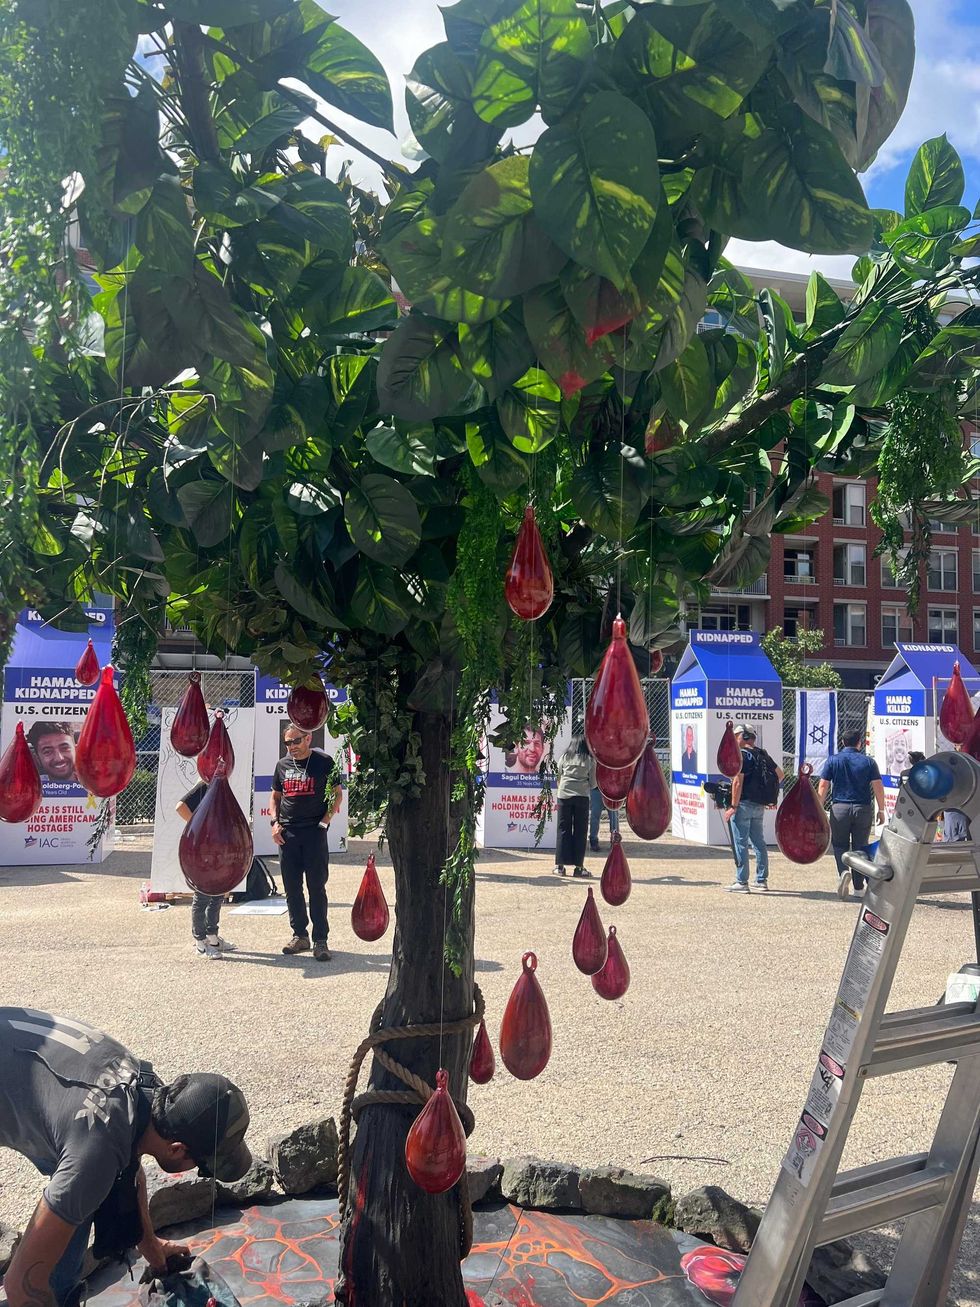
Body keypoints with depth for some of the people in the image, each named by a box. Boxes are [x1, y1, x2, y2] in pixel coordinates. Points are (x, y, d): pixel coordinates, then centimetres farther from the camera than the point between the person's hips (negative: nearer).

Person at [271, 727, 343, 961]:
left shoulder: (323, 762, -1)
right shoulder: (282, 765, 12)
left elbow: (337, 794, 3)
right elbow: (275, 796, 21)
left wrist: (325, 821, -7)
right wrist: (275, 822, 6)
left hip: (314, 831, -4)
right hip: (287, 833, 4)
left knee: (317, 887, -2)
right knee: (291, 887, 8)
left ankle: (320, 940, 3)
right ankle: (300, 935, 20)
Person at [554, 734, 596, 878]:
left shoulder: (565, 757, 7)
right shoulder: (590, 760, 3)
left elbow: (558, 778, 11)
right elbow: (593, 783, 5)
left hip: (564, 795, 1)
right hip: (582, 796, -1)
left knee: (563, 829, 7)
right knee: (580, 831, 5)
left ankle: (560, 865, 5)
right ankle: (578, 867, 5)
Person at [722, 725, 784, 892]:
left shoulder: (741, 755, -12)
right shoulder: (763, 755, 12)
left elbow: (738, 782, -18)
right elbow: (780, 775, 19)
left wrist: (733, 807, -16)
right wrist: (769, 794, 24)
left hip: (744, 804, -8)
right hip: (760, 806, 8)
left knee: (740, 844, -3)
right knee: (759, 843, 14)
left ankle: (741, 882, -2)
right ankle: (762, 880, 18)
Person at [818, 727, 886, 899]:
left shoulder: (833, 760, 1)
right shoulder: (868, 762, 2)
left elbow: (823, 786, -3)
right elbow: (878, 788, -3)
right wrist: (881, 810, 4)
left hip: (839, 807, -1)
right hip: (863, 808, 1)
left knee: (839, 845, 11)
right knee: (860, 846, 11)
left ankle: (843, 871, -17)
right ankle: (858, 887, 14)